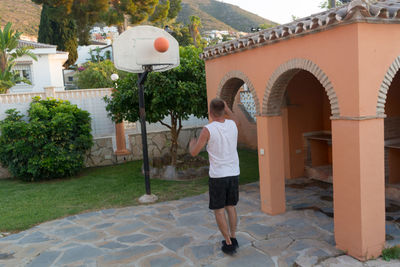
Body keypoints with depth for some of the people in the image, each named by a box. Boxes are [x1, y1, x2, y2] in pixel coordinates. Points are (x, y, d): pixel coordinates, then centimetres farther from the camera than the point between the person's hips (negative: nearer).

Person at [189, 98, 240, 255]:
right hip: (233, 174, 5)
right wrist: (226, 107, 31)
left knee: (218, 210, 7)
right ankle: (233, 238, 25)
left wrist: (192, 144, 12)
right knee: (230, 206, 19)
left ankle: (229, 244, 9)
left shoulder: (207, 130, -15)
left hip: (217, 175, -5)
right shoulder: (232, 125, 0)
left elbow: (194, 153, -9)